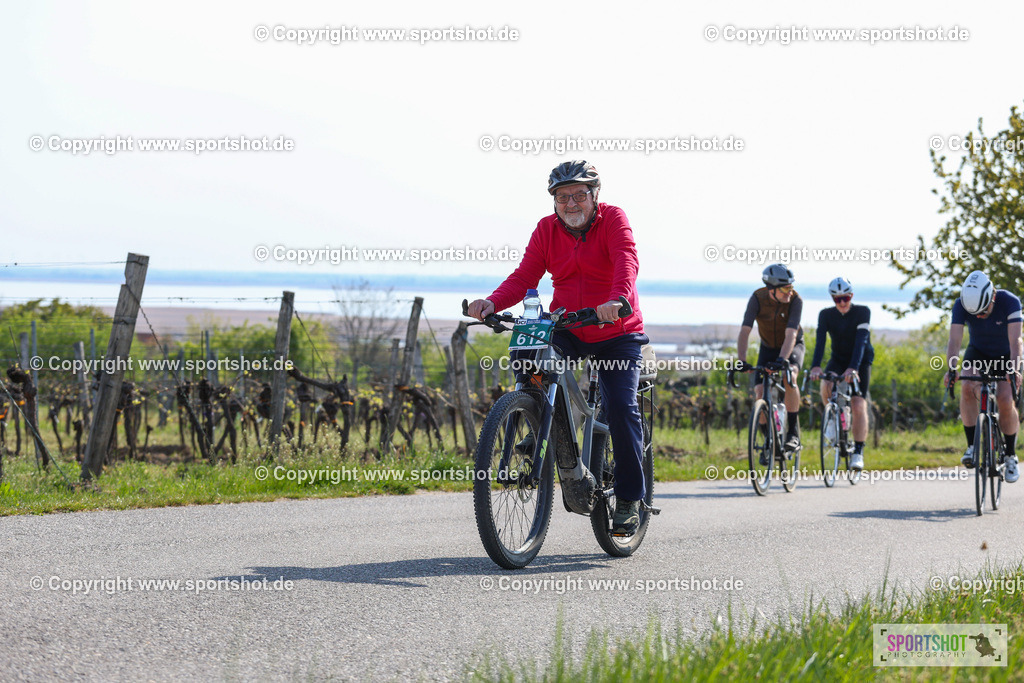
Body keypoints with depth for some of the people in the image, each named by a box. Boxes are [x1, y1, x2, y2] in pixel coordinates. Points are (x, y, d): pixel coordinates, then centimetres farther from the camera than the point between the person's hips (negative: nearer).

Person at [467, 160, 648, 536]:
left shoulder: (612, 219, -10)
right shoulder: (547, 229, 1)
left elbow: (626, 261, -29)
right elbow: (525, 276, -7)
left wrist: (618, 300, -50)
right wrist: (492, 303, -27)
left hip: (616, 333, -3)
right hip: (567, 331, 3)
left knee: (622, 409, -15)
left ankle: (629, 500, 1)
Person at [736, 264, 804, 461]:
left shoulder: (795, 301, -27)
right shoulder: (758, 298, -23)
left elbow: (791, 335, -36)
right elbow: (745, 331, -28)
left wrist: (781, 361, -50)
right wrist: (741, 361, -41)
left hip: (792, 347, -2)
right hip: (768, 347, 2)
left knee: (789, 377, -32)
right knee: (760, 390, -14)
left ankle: (793, 432, -20)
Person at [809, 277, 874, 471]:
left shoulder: (863, 312, -18)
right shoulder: (826, 315, -11)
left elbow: (861, 341, -30)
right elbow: (820, 342, -23)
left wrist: (853, 368, -44)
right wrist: (815, 366, -41)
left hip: (861, 362, -2)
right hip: (838, 360, 2)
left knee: (859, 406, -17)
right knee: (826, 387, -30)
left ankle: (858, 452, -8)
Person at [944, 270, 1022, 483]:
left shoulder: (1010, 302, -30)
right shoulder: (961, 306, -25)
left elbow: (1014, 340, -36)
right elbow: (954, 340, -31)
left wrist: (1014, 369, -52)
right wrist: (951, 369, -47)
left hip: (1005, 356, -1)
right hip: (978, 353, 1)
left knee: (1005, 400, -20)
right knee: (968, 388, -28)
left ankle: (1011, 456, 0)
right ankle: (972, 446, -19)